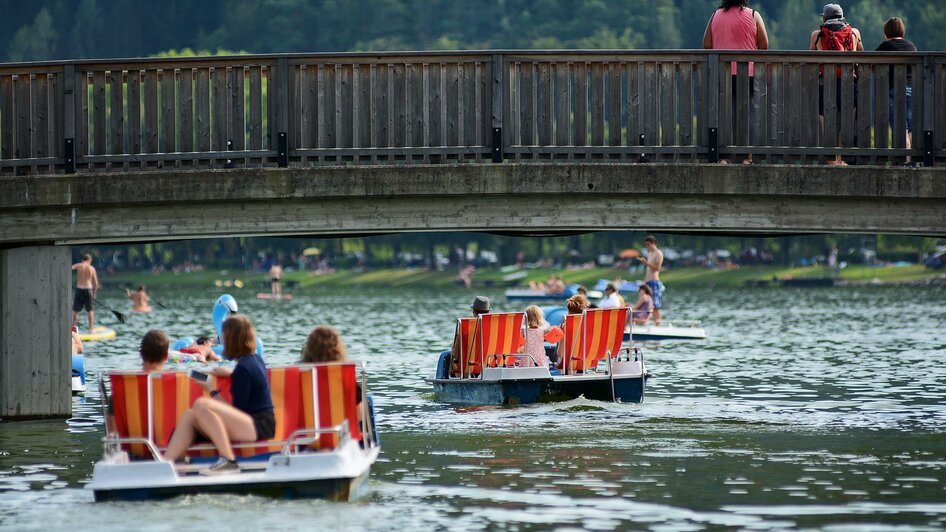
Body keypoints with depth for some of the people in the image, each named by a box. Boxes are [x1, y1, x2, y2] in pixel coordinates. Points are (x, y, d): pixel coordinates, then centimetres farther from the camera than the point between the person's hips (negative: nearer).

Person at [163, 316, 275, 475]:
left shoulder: (243, 368, -14)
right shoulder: (255, 359, 13)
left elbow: (237, 409, -11)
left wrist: (212, 391, -1)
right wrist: (229, 373, 31)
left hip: (259, 426, -10)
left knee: (201, 405, -28)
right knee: (189, 415, 3)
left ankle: (228, 461, -28)